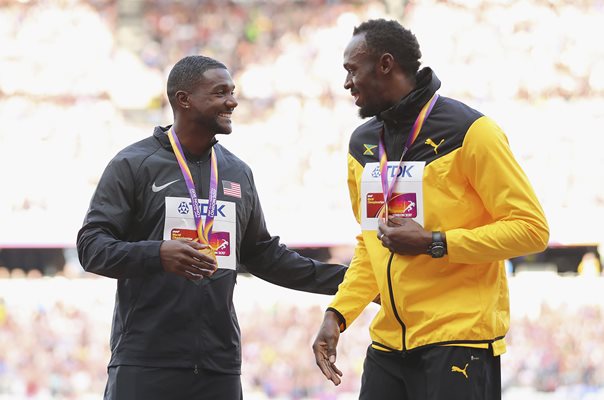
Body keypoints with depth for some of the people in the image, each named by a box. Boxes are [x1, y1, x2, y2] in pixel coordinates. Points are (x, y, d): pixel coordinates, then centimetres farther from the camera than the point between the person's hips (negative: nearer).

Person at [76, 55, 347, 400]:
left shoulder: (238, 173, 16)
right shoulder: (133, 165, -1)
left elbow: (264, 254, 23)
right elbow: (91, 245, -6)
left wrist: (341, 279, 17)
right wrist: (157, 254, -24)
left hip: (220, 364, 5)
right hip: (146, 363, -5)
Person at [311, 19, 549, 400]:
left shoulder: (468, 131, -10)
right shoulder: (363, 143, 12)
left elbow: (531, 228, -12)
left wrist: (432, 243, -18)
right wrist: (337, 314, 7)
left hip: (459, 340, -6)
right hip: (389, 344, 7)